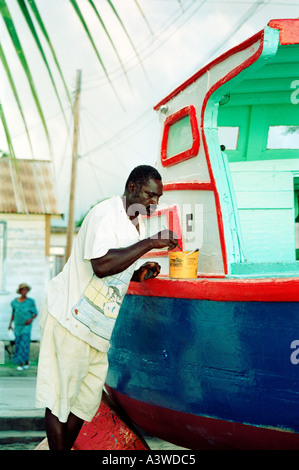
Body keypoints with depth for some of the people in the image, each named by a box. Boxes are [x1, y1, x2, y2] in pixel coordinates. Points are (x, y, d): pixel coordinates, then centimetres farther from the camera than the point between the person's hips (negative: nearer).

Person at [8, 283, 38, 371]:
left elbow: (35, 313, 2)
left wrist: (31, 319, -16)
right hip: (18, 325, 4)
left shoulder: (30, 301, -3)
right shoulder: (15, 301, 6)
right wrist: (10, 323, 11)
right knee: (18, 344, 4)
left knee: (24, 343, -12)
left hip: (27, 325, -4)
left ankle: (21, 363, -10)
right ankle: (26, 362, 18)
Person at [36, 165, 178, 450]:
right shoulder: (105, 214, -17)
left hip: (97, 326, 9)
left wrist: (139, 274, 1)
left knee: (86, 398, 12)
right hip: (71, 317, -9)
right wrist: (149, 243, -29)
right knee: (59, 396, -1)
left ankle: (66, 448, 24)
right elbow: (101, 266, -34)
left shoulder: (138, 222, 12)